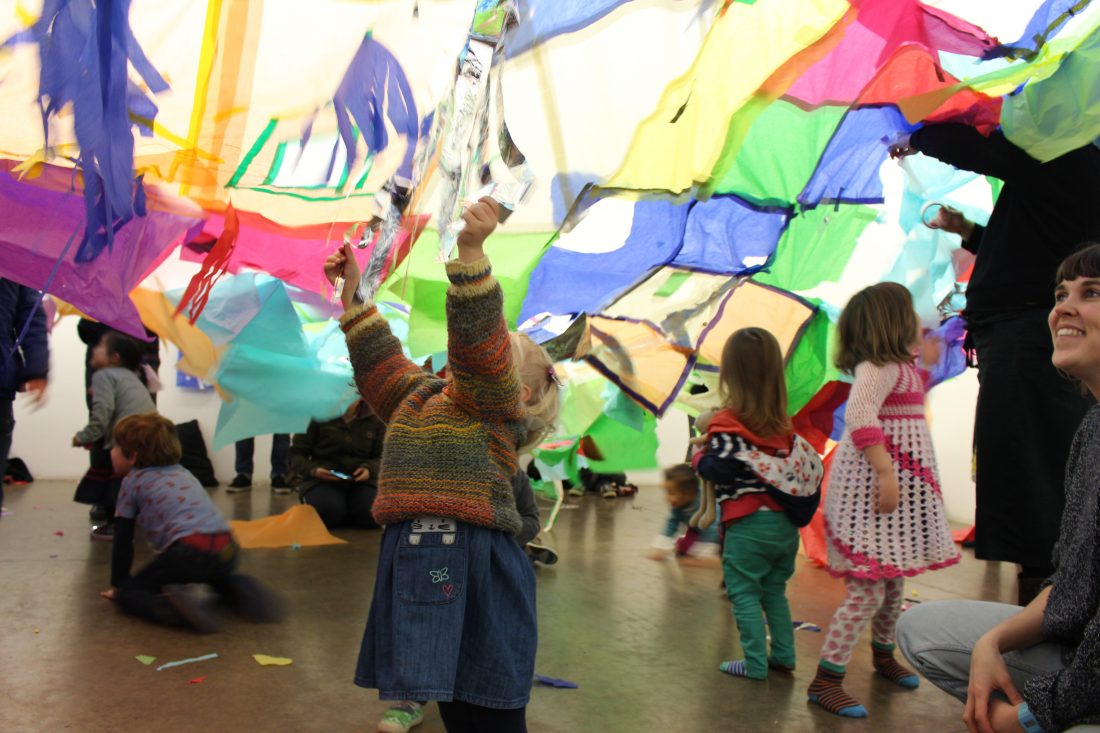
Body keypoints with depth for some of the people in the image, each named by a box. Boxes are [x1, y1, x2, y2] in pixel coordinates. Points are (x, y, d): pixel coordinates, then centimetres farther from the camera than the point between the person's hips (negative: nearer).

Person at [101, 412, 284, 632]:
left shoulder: (132, 481, 14)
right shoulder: (182, 472, 31)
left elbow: (123, 541, 16)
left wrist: (117, 585, 28)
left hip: (191, 551, -6)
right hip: (228, 550, 7)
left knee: (127, 594, 10)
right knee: (207, 571, 39)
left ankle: (173, 607, -18)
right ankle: (241, 591, 10)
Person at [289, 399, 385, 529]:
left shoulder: (375, 417, 4)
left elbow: (381, 456, 6)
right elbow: (297, 454, 0)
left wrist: (370, 469, -17)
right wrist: (312, 470, -21)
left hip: (361, 480, 2)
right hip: (320, 479, -1)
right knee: (329, 513, -34)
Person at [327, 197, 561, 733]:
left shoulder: (497, 400, -2)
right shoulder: (420, 394, 22)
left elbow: (480, 337, -18)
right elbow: (381, 359, 31)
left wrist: (471, 251, -28)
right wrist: (352, 295, 29)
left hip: (468, 555, -7)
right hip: (413, 553, 8)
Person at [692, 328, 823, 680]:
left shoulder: (727, 423, -13)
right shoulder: (782, 425, 6)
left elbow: (721, 469, -21)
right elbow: (806, 464, 13)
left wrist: (700, 458, 1)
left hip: (749, 524, -6)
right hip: (787, 522, 6)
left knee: (744, 592, 6)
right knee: (774, 591, 21)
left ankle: (755, 663, 9)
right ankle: (783, 655, 26)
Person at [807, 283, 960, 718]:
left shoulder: (898, 366, 16)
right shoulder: (878, 367, -16)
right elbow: (860, 416, -31)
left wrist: (923, 363, 29)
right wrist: (886, 472, -34)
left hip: (899, 485, 10)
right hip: (873, 485, -10)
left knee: (893, 580, 22)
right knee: (868, 588, -10)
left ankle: (883, 654, 42)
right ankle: (826, 680, -4)